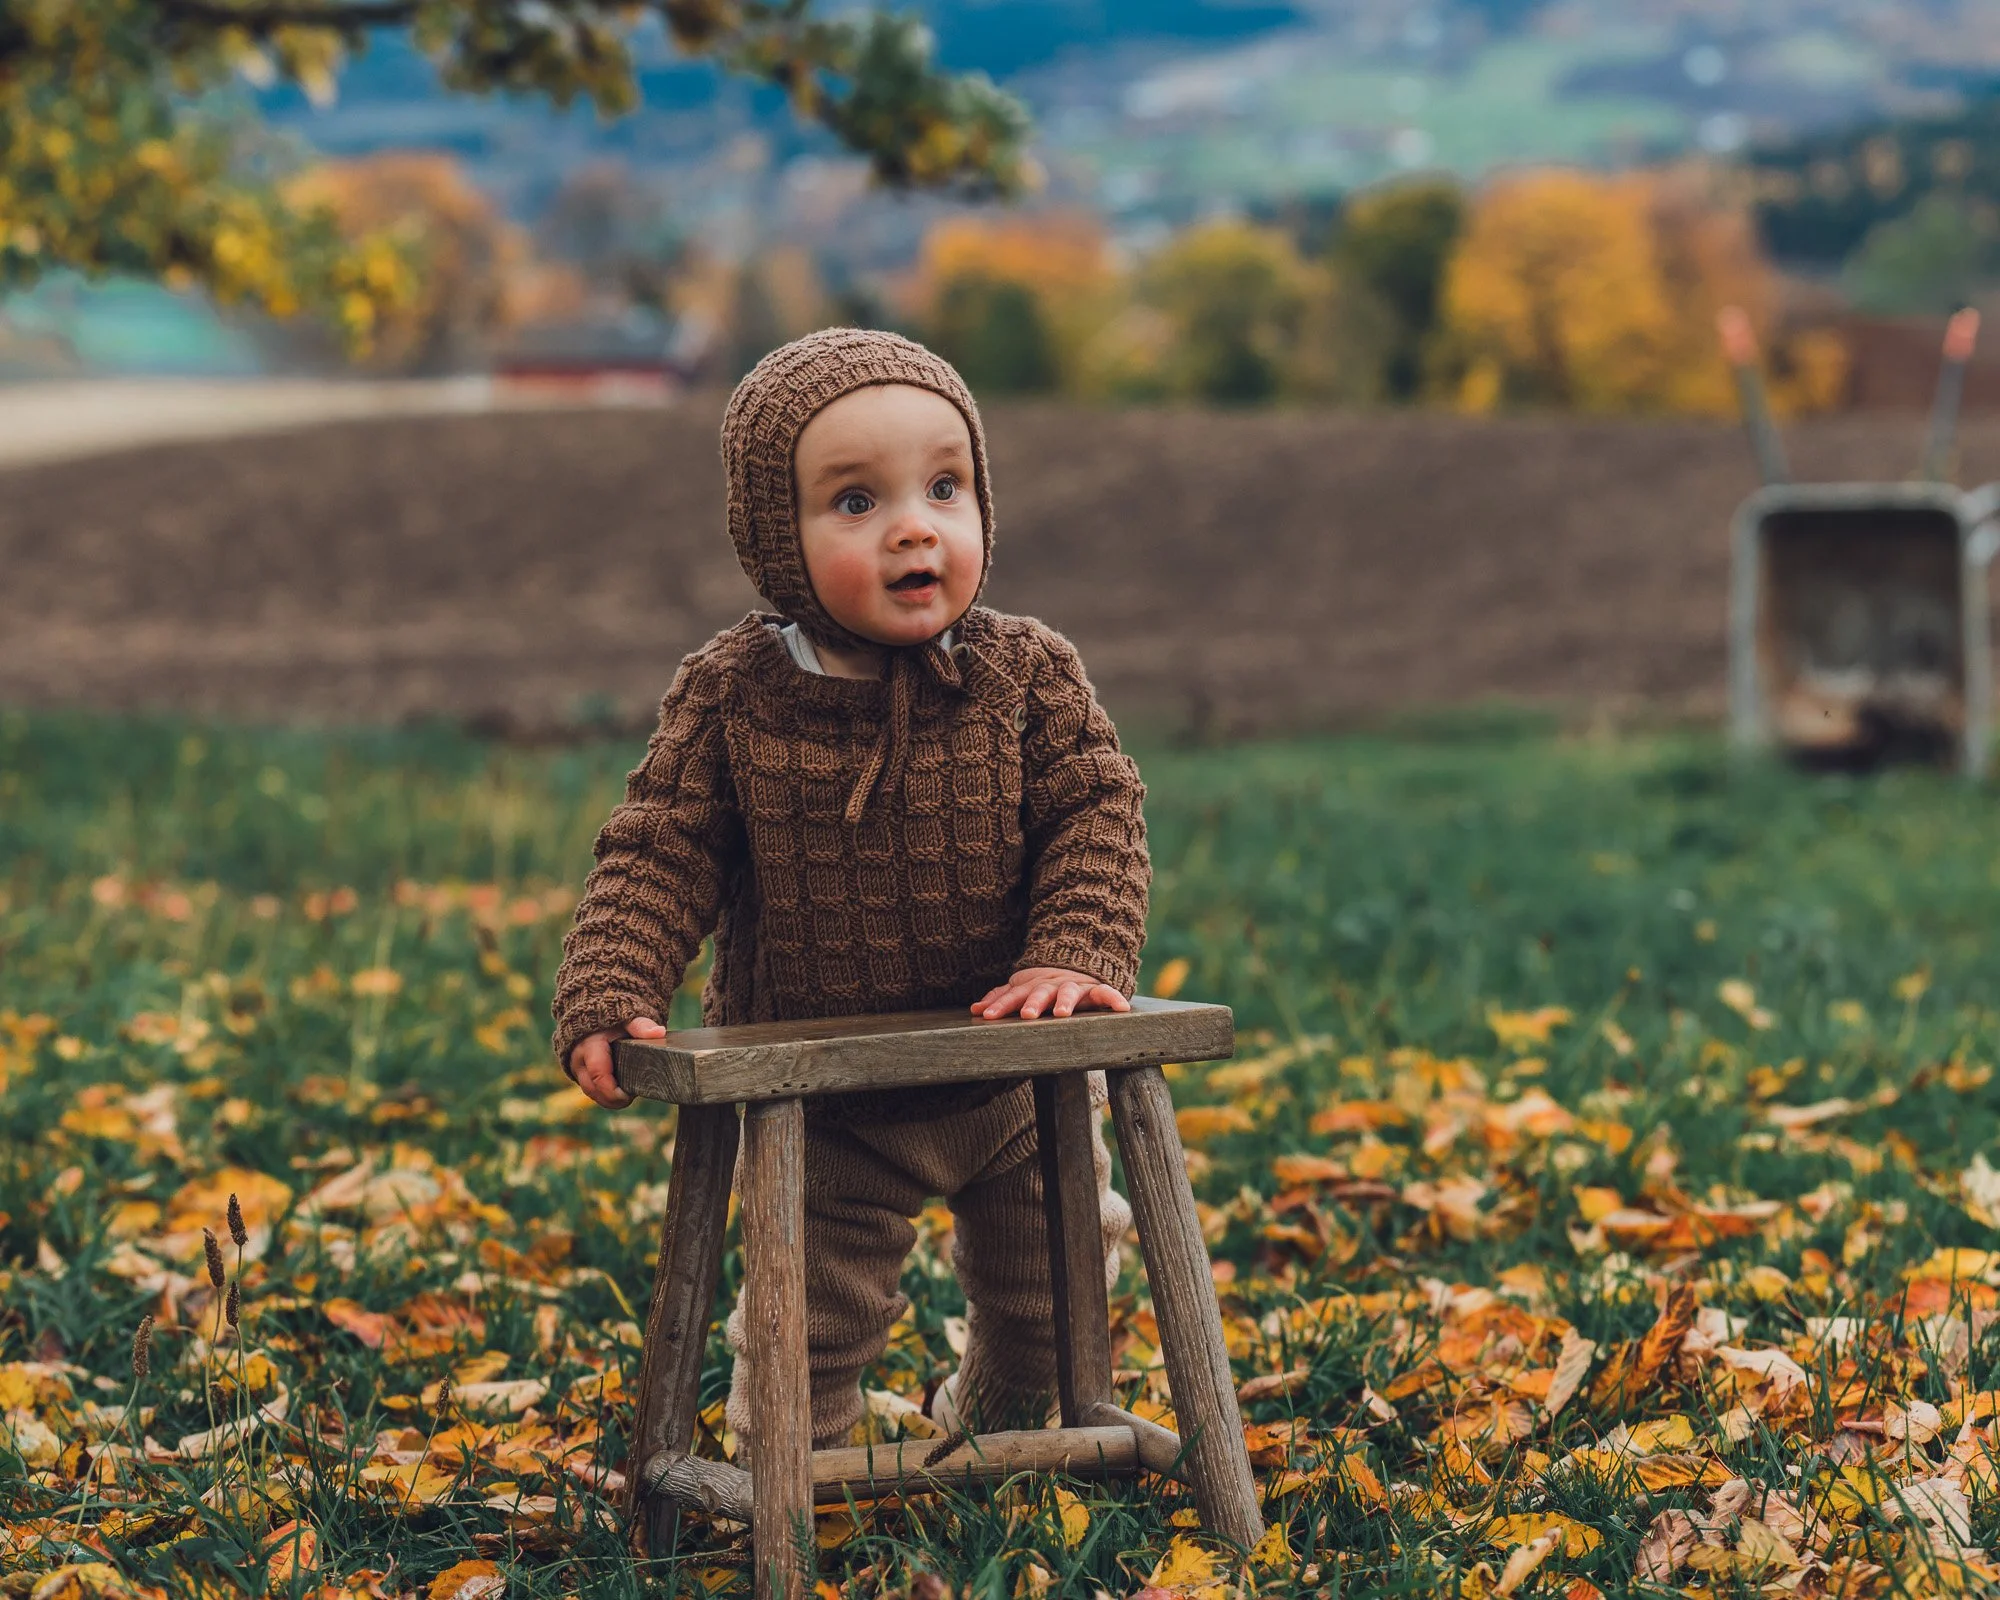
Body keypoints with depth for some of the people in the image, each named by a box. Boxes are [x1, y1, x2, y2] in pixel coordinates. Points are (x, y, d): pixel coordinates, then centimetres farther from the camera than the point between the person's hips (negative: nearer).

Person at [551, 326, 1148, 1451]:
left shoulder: (1027, 674, -12)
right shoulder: (730, 696, -14)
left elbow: (1097, 814, -10)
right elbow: (657, 857, -12)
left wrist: (1074, 956, -25)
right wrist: (608, 1002, -24)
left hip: (1012, 1083, 2)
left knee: (1046, 1298, 21)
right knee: (814, 1323, 8)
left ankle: (1000, 1432, 51)